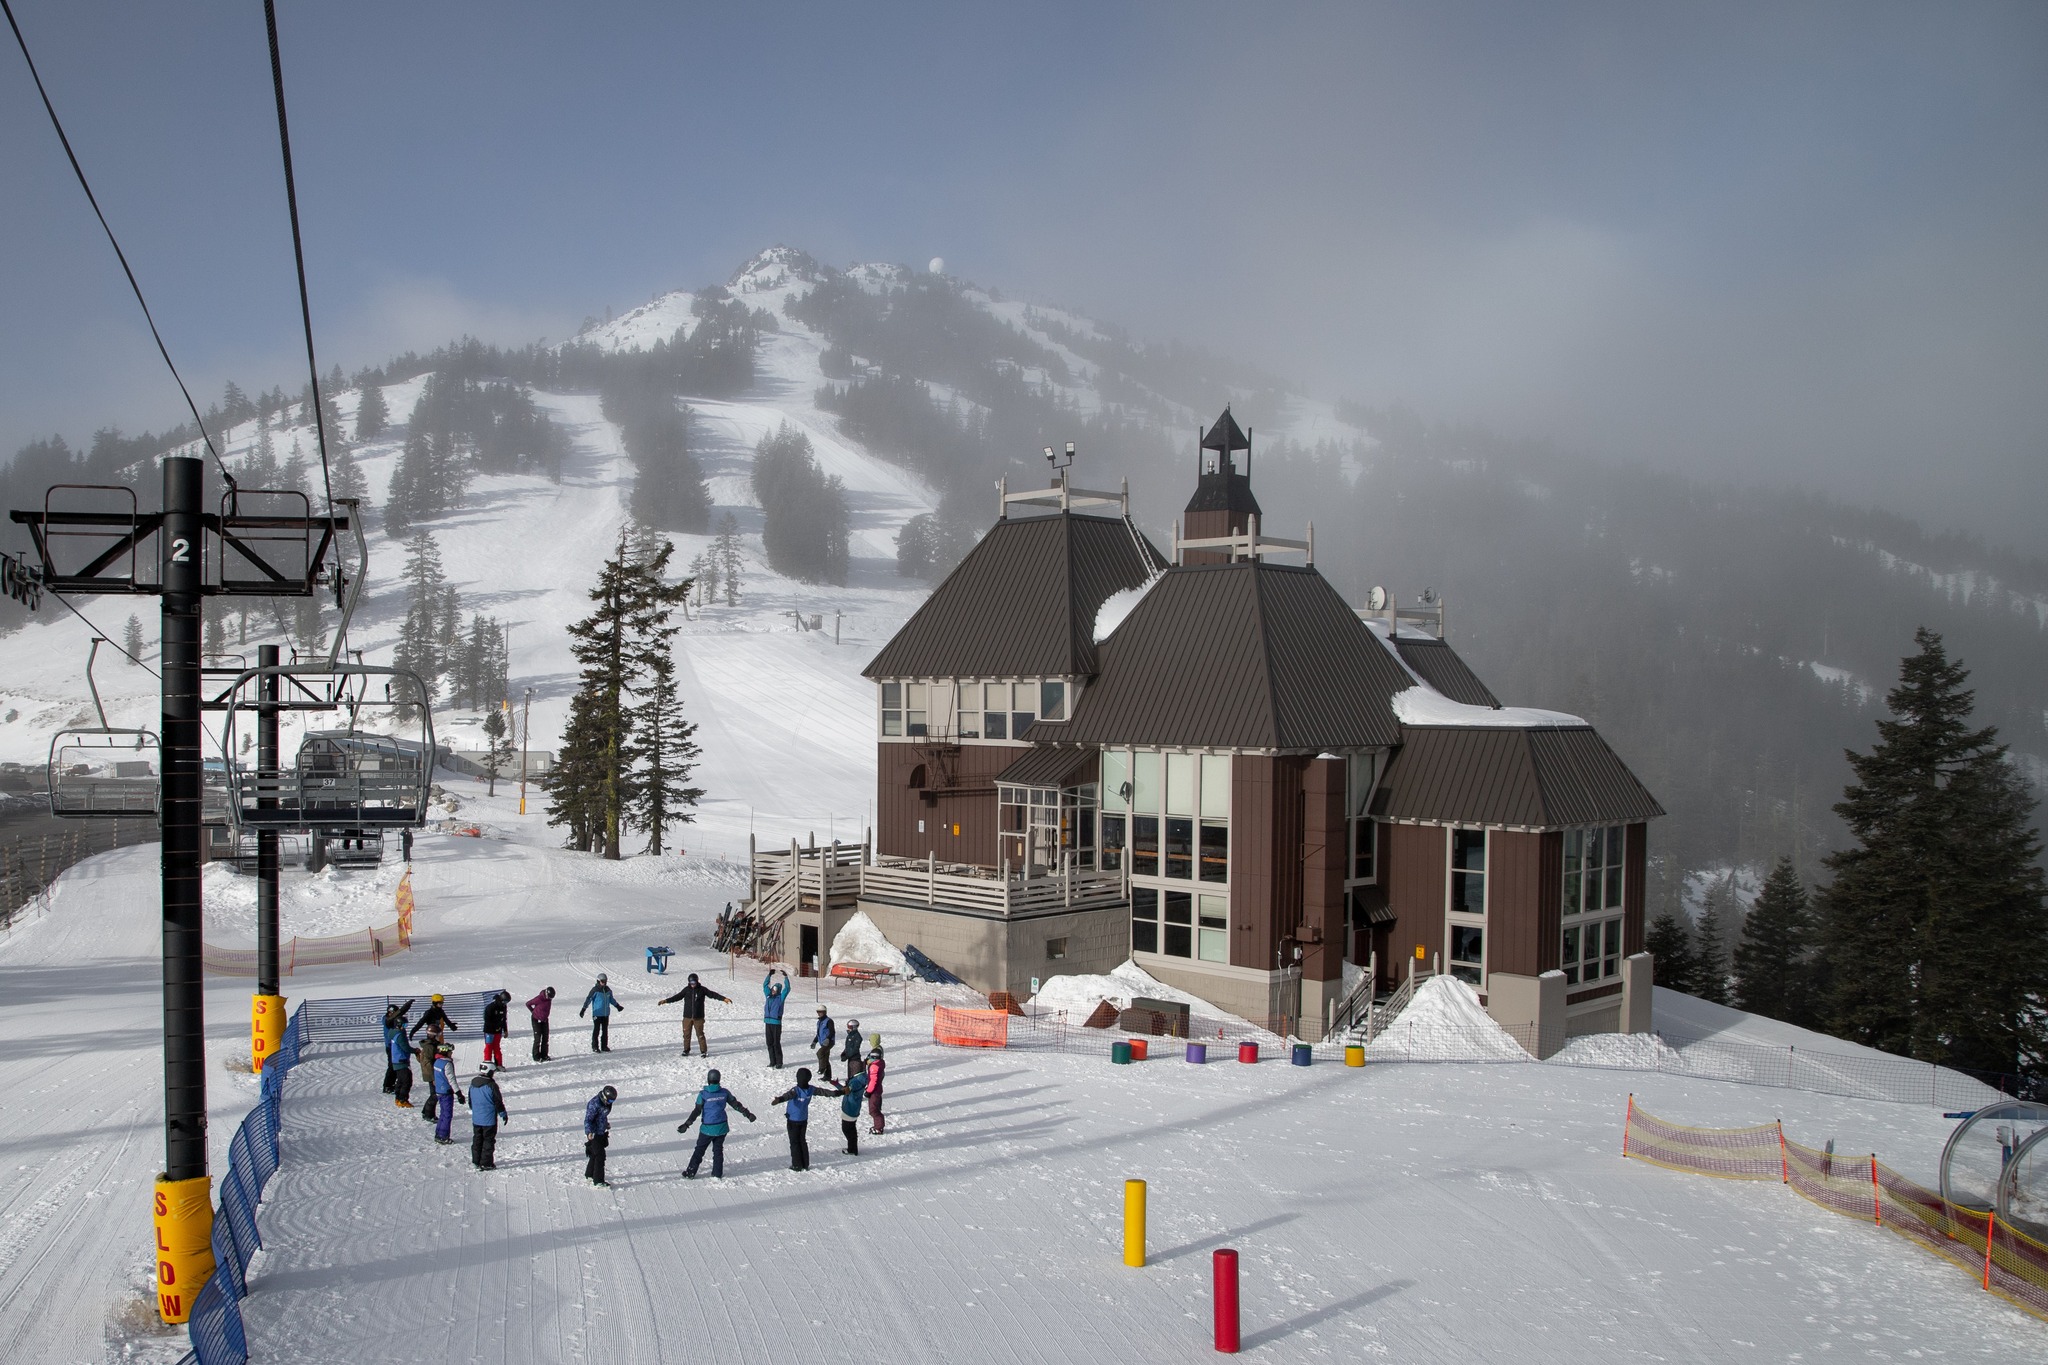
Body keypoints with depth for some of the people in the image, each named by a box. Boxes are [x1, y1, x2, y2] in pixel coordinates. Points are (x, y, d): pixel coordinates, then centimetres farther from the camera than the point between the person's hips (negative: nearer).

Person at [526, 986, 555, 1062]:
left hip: (544, 1020, 6)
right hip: (536, 1020, -6)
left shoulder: (549, 998, -6)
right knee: (538, 1038, -5)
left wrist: (546, 1015, 11)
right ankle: (536, 1057, 3)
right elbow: (528, 1004, -13)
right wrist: (534, 1012, -4)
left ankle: (544, 1055, 14)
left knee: (545, 1038, 6)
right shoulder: (539, 999, -26)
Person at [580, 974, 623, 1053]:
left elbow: (611, 999, 23)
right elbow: (588, 999, -11)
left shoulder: (608, 990, 9)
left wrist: (618, 1006, 33)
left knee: (605, 1030, 8)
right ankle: (595, 1047, 4)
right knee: (596, 1030, -3)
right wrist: (583, 1009, -18)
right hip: (597, 1014, -6)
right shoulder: (595, 990, -9)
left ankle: (604, 1046, 15)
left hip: (606, 1014, 6)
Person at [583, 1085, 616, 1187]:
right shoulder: (595, 1104, -26)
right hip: (594, 1134, -9)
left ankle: (589, 1175, 37)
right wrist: (589, 1132, -41)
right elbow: (587, 1119, -27)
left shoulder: (605, 1103, 2)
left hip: (601, 1132, 9)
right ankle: (598, 1181, -3)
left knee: (595, 1154, 20)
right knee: (600, 1156, -8)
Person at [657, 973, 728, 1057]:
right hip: (687, 1017, 2)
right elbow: (678, 996, 8)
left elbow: (713, 994, -4)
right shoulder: (686, 990, 4)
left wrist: (724, 998, -13)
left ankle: (703, 1051, 4)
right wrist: (666, 1001, 3)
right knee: (686, 1034, 7)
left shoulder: (702, 989, -1)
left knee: (700, 1034, -3)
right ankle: (686, 1050, 22)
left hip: (698, 1017, -2)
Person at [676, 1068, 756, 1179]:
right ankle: (717, 1174, 17)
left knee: (699, 1150, 12)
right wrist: (748, 1114, 14)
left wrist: (686, 1124, -15)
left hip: (708, 1128, -3)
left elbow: (697, 1111, -16)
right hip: (722, 1127, 3)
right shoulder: (724, 1092, -4)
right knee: (718, 1150, 16)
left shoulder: (703, 1094, -13)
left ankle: (690, 1172, 16)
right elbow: (736, 1104, 4)